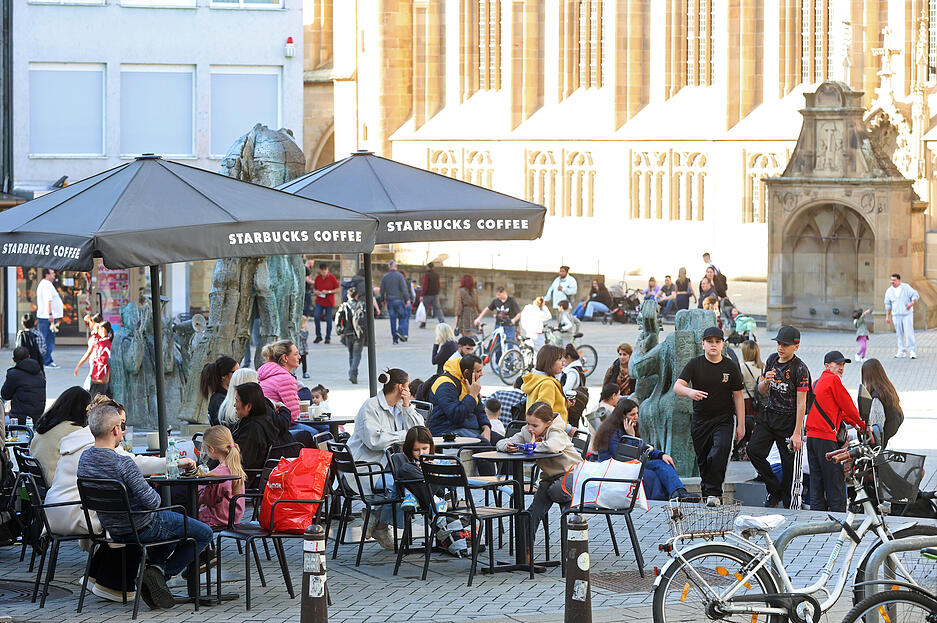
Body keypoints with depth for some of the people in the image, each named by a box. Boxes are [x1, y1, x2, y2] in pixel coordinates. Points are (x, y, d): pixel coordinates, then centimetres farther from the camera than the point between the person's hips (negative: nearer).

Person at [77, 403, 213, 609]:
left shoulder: (85, 459, -5)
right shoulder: (123, 463, -30)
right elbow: (151, 501, -26)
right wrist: (157, 497, -4)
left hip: (113, 530, 8)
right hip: (143, 528, -8)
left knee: (167, 525, 36)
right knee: (204, 534, 10)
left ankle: (155, 568, 15)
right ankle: (161, 573, -1)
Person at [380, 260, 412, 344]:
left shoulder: (384, 277, 5)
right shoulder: (399, 276, -5)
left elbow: (382, 290, 7)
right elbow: (404, 289, -10)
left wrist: (383, 299, 19)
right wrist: (407, 299, -8)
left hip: (389, 301, 4)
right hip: (399, 299, -4)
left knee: (393, 319, 5)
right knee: (403, 316, 7)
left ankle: (395, 338, 4)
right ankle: (400, 331, -14)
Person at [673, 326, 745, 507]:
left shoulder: (730, 367, 2)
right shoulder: (695, 364, 0)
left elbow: (738, 396, 6)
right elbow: (677, 387, -11)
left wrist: (741, 424, 2)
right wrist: (689, 392, -36)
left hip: (723, 419, -2)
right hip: (700, 420, 2)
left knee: (720, 452, -23)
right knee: (703, 459, 7)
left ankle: (713, 492, -18)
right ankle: (707, 487, 29)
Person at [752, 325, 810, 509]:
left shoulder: (800, 369, -13)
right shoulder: (772, 359, 7)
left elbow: (801, 403, -14)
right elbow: (761, 390, 16)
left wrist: (797, 433, -17)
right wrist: (766, 381, -10)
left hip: (789, 419, -6)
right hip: (769, 414, 6)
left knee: (789, 463, -3)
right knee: (754, 450, -9)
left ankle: (789, 504, 7)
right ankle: (774, 489, 5)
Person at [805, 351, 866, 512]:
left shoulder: (818, 382, 22)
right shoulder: (833, 380, -6)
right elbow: (847, 405, -3)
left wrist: (853, 423, 27)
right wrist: (862, 425, 11)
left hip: (811, 436, 9)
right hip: (826, 438, -9)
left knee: (816, 480, 11)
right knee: (835, 481, -5)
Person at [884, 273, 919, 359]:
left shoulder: (906, 287, -2)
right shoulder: (889, 291, 6)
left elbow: (915, 295, -3)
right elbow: (888, 305, 12)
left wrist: (912, 303, -22)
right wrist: (887, 316, 8)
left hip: (907, 314, -3)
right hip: (896, 315, 3)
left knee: (909, 332, -11)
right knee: (900, 334, 4)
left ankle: (912, 351, -9)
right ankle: (901, 351, 11)